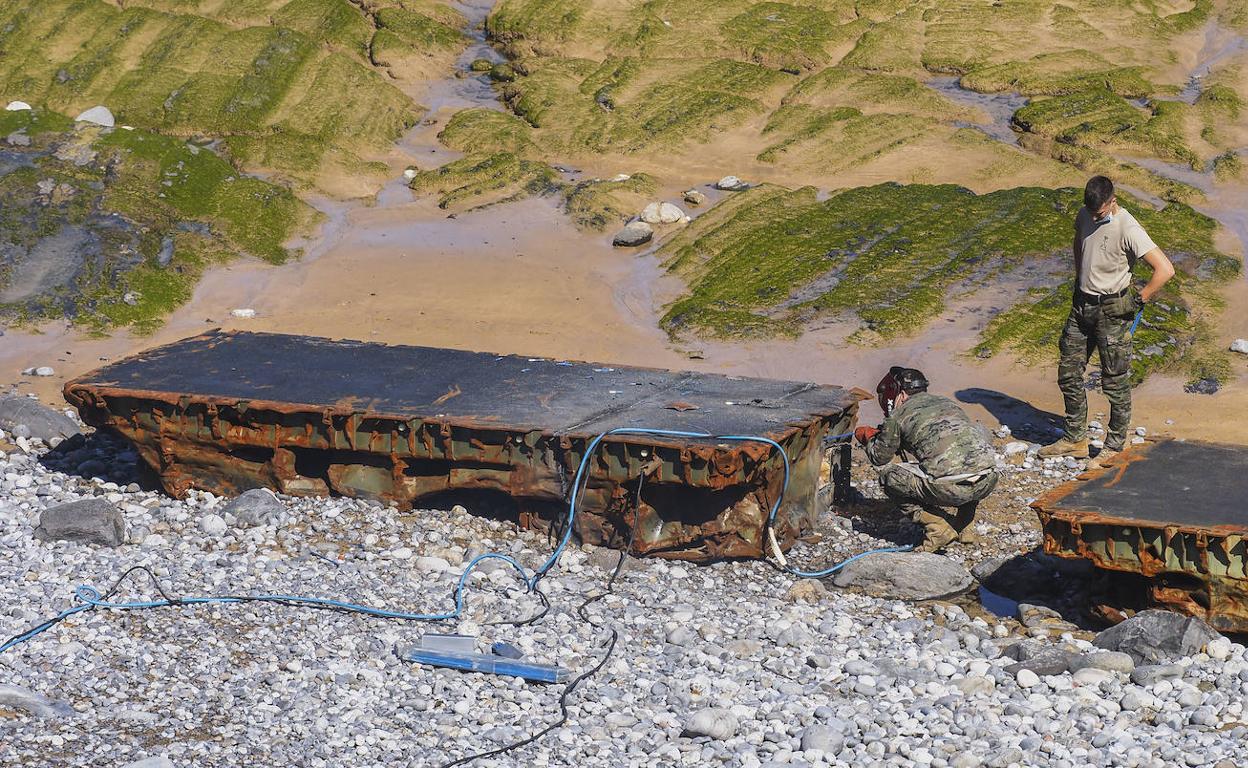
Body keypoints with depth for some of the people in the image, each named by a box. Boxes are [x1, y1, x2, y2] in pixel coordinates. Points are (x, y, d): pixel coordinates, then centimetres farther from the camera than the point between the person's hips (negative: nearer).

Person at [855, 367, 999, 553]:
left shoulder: (899, 415, 10)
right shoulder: (947, 403, 27)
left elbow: (880, 457, 23)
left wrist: (867, 437, 45)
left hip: (951, 488, -6)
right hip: (989, 481, 6)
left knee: (889, 478, 14)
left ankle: (938, 529, 4)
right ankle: (965, 526, 29)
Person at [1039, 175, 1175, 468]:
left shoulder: (1127, 229, -22)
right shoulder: (1084, 216, 0)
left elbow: (1165, 269, -27)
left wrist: (1139, 300, -18)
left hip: (1112, 311, -8)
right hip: (1082, 305, 8)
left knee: (1114, 381, 1)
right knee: (1068, 373, 12)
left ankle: (1114, 448, 13)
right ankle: (1075, 439, 25)